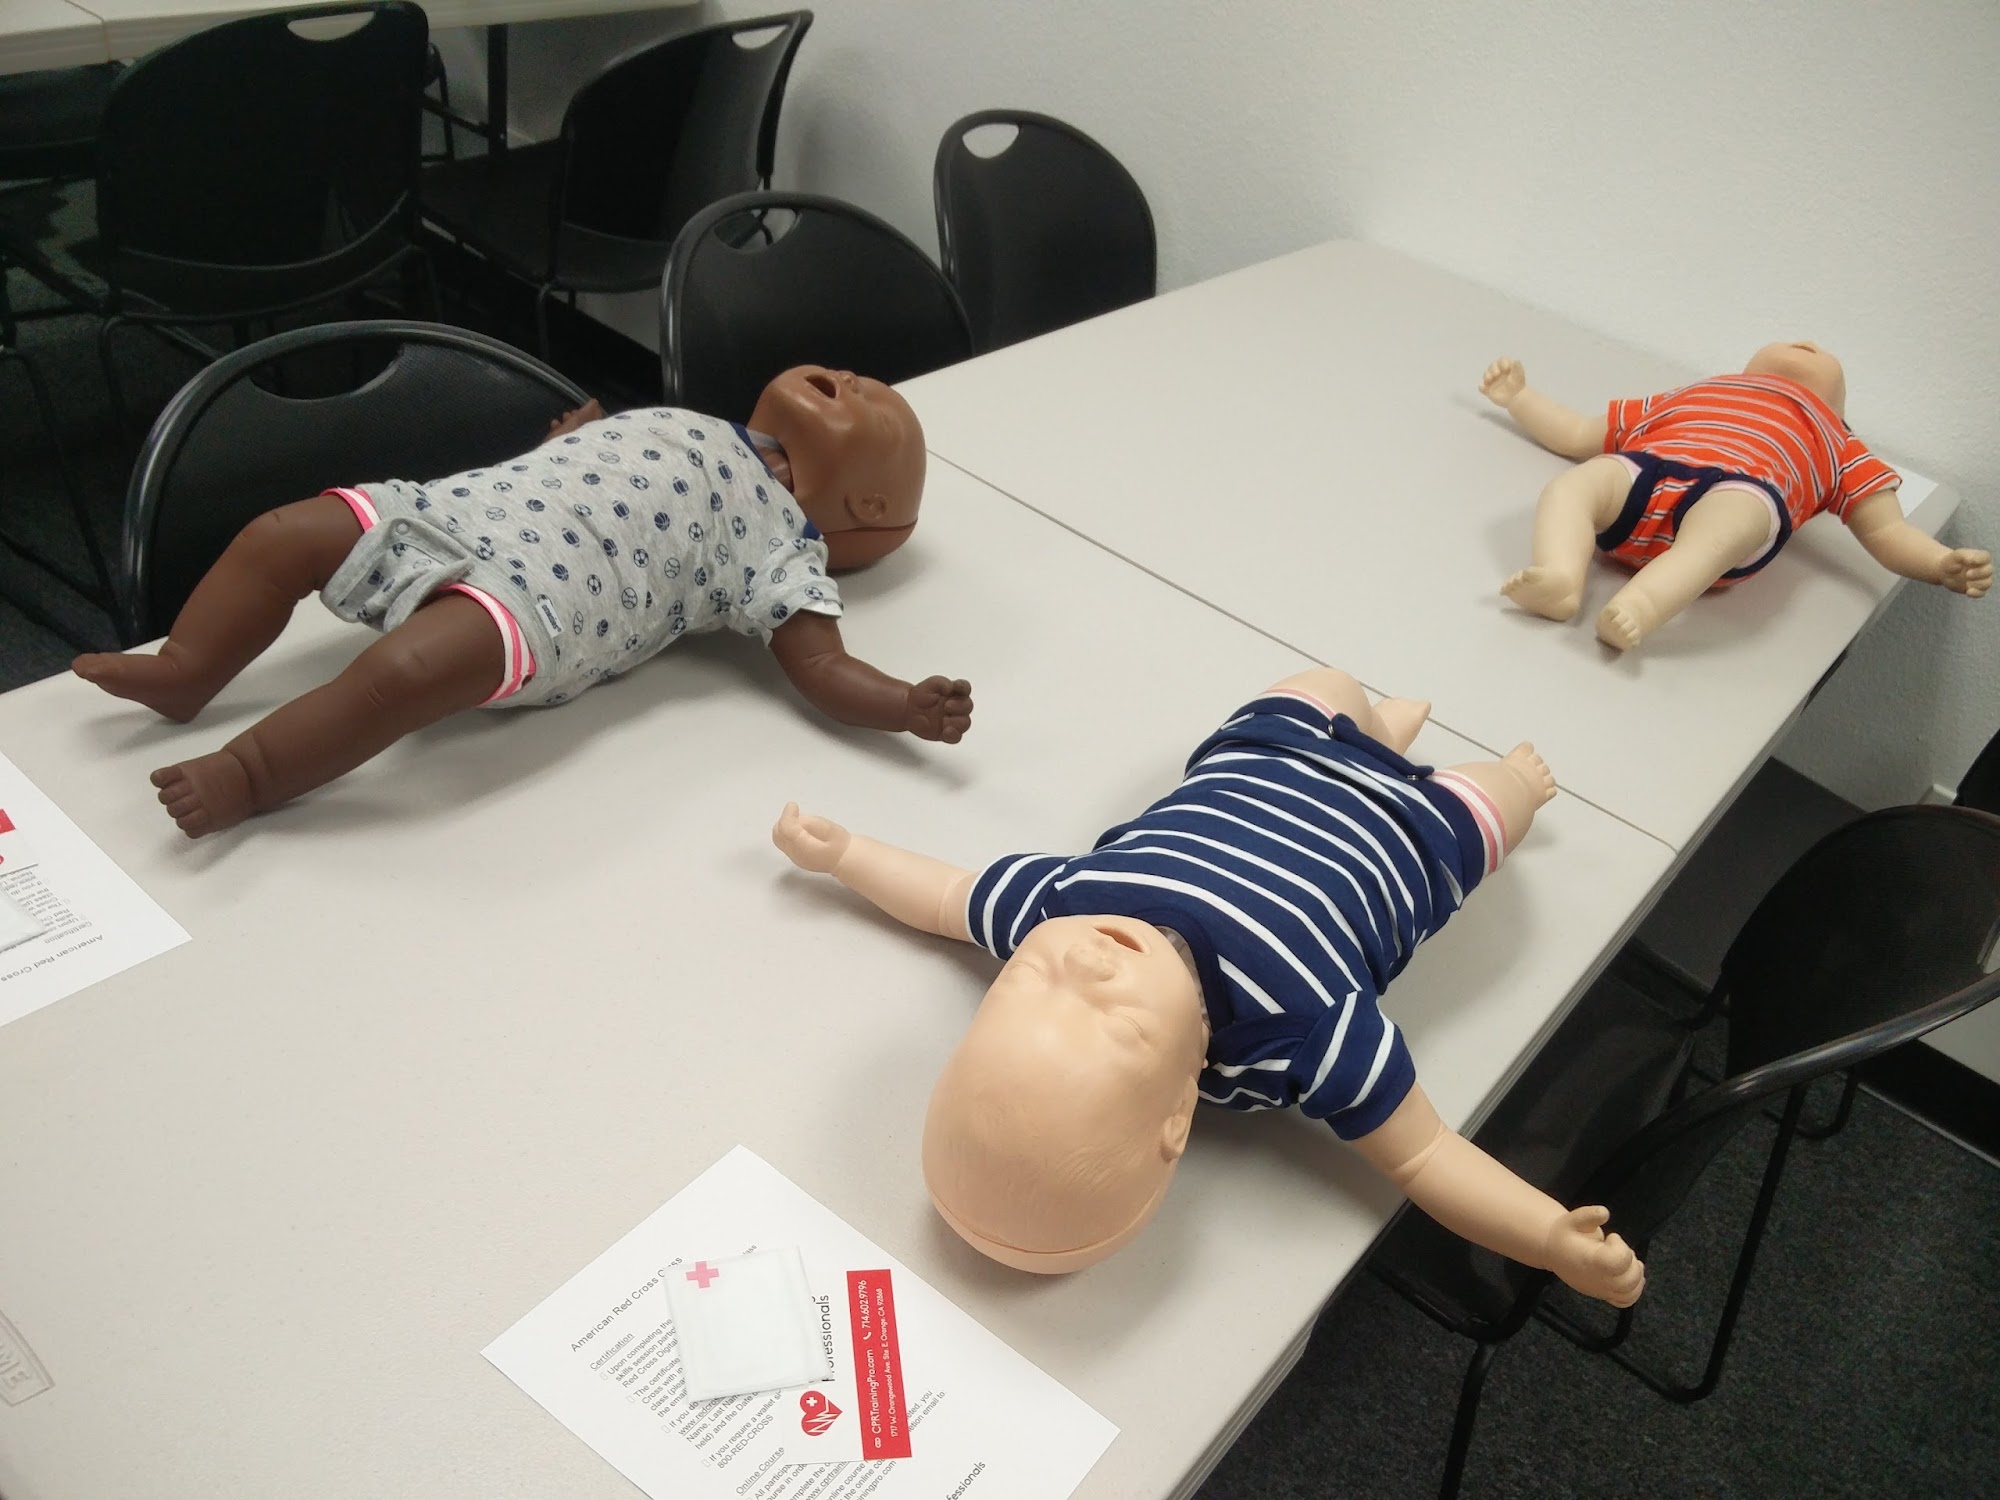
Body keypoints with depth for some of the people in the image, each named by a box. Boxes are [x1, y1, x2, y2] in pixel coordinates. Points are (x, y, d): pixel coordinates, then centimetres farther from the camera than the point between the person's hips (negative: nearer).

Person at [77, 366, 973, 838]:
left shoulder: (784, 546, 5)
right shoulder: (682, 428, 26)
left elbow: (821, 668, -8)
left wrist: (908, 706, -20)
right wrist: (583, 433, 28)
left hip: (542, 595, -8)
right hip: (457, 507, 8)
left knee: (407, 669, -33)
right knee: (283, 534, 3)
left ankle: (245, 775, -20)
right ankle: (181, 676, 15)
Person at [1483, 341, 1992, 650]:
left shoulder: (1836, 445, 40)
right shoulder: (1682, 400, 46)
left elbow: (1887, 532, 28)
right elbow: (1577, 435, 46)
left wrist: (1944, 564, 9)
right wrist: (1518, 396, 39)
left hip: (1744, 489, -3)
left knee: (1723, 523, -38)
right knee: (1575, 481, -28)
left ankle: (1638, 606, -61)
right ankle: (1559, 578, -51)